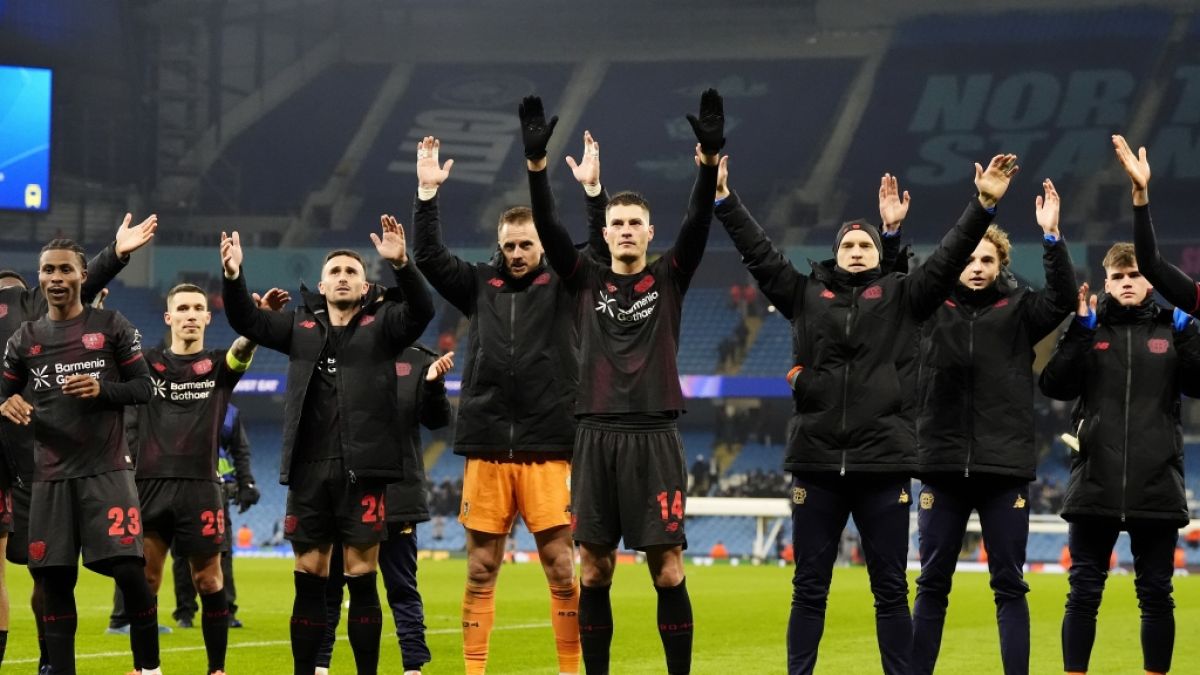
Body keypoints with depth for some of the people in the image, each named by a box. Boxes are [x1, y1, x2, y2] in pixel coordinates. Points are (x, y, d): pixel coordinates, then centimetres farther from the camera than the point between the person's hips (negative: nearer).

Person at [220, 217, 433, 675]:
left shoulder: (381, 322, 5)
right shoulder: (302, 325, 14)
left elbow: (420, 311, -12)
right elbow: (247, 320, 8)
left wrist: (401, 265, -29)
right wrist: (233, 277, -10)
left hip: (363, 468, -3)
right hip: (309, 469, 3)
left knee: (362, 577, -1)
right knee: (309, 578, 6)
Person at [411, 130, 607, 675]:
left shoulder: (563, 286, 6)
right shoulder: (479, 285, 12)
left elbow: (602, 252, -7)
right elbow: (429, 257, 5)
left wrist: (593, 191, -17)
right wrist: (427, 194, -4)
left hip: (548, 451, -2)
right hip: (487, 450, 2)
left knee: (562, 569, -2)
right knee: (481, 571, 5)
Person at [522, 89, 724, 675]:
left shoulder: (669, 278, 7)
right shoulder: (586, 280, 10)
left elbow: (698, 222, -6)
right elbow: (548, 227, -1)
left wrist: (709, 159, -21)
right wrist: (537, 163, -15)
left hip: (654, 436, -2)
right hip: (597, 434, 2)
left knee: (667, 566, -3)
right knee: (593, 567, 4)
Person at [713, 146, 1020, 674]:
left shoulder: (902, 296, 7)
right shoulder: (806, 294, 10)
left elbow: (949, 257, -1)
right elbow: (758, 252, 9)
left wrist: (984, 204, -11)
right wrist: (725, 199, 5)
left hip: (884, 464, -1)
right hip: (816, 462, 1)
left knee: (890, 590, 5)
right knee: (809, 590, 7)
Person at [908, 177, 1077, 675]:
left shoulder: (1018, 310, 4)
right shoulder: (931, 307, 7)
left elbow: (1063, 299, -11)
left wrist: (1051, 237, -22)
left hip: (1005, 468, -1)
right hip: (942, 466, 1)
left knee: (1010, 586, 3)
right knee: (932, 585, 7)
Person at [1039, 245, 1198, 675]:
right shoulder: (1090, 330, 8)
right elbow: (1054, 386, -5)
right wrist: (1079, 330, -10)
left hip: (1157, 486, 0)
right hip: (1095, 485, 0)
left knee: (1156, 594, 6)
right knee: (1084, 592, 2)